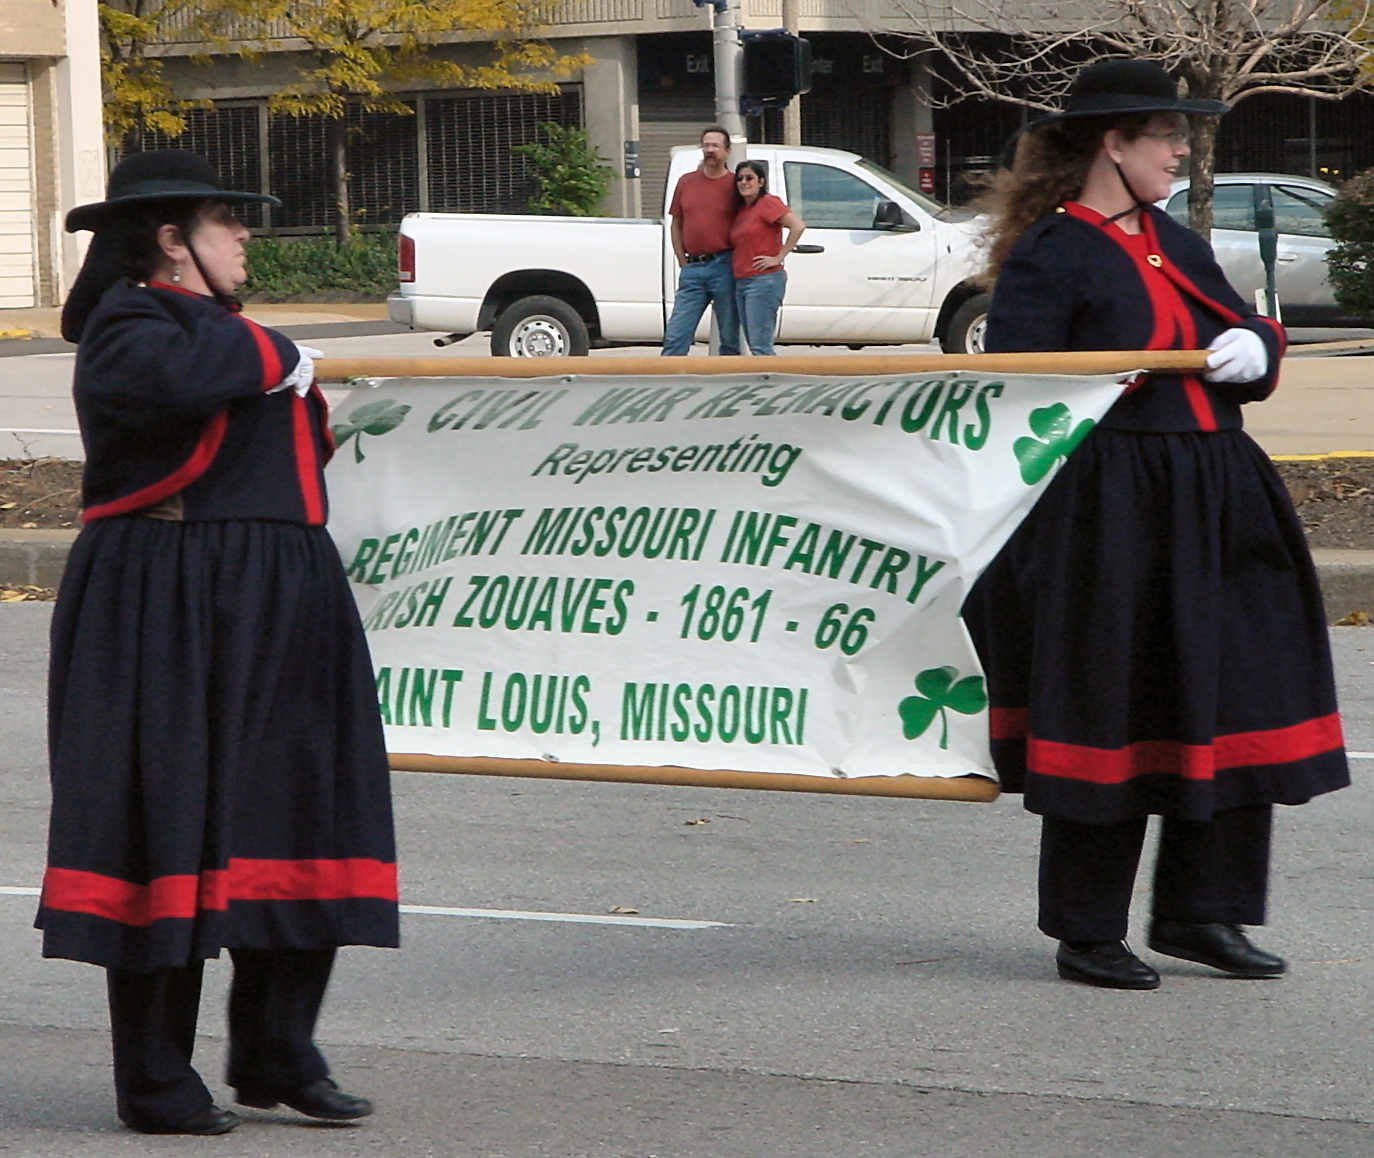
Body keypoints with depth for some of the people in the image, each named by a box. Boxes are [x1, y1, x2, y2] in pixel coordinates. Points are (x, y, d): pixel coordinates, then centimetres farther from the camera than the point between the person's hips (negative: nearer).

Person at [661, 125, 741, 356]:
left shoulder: (735, 185, 0)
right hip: (692, 269, 3)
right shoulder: (686, 182, 11)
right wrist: (683, 263, 8)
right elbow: (676, 226, 17)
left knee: (730, 340, 2)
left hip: (723, 267, -3)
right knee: (675, 337, -3)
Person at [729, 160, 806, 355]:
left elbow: (798, 226, -19)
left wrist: (779, 257, -16)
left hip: (763, 281, -9)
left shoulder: (768, 203, -7)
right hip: (741, 283, 9)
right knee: (753, 345, 8)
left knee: (760, 347, -14)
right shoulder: (741, 210, 17)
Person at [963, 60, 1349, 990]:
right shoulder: (1049, 255, -8)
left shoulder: (1176, 245, 17)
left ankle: (1195, 912, 19)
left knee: (1234, 708, 7)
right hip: (1104, 517, -8)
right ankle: (1086, 936, 10)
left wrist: (1253, 347, -3)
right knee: (1106, 716, -1)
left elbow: (1249, 331, 18)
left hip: (1210, 508, 8)